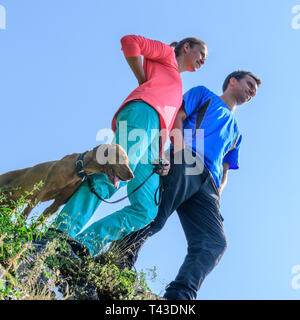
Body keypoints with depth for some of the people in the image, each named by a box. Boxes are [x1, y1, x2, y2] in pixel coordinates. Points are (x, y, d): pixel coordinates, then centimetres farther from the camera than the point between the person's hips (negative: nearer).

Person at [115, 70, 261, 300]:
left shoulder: (235, 132, 43)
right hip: (185, 161, -4)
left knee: (214, 242, -21)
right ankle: (120, 261, -34)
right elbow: (178, 116, 10)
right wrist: (181, 145, -10)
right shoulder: (204, 95, 29)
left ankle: (177, 297, -35)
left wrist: (218, 192, 12)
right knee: (155, 214, -33)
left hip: (207, 183, 4)